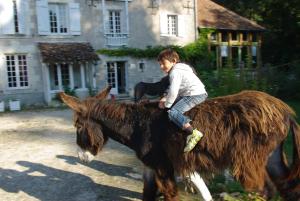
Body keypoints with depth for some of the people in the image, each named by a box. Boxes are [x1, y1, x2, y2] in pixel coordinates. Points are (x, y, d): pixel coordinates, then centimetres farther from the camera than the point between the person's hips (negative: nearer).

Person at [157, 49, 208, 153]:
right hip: (200, 94, 11)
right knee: (175, 106, 24)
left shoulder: (175, 72, -10)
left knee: (173, 112, -20)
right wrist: (165, 98, 13)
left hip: (195, 95, -11)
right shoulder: (179, 68, 23)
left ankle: (192, 133, -36)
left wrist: (167, 104, -3)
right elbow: (173, 90, 26)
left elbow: (173, 92, -18)